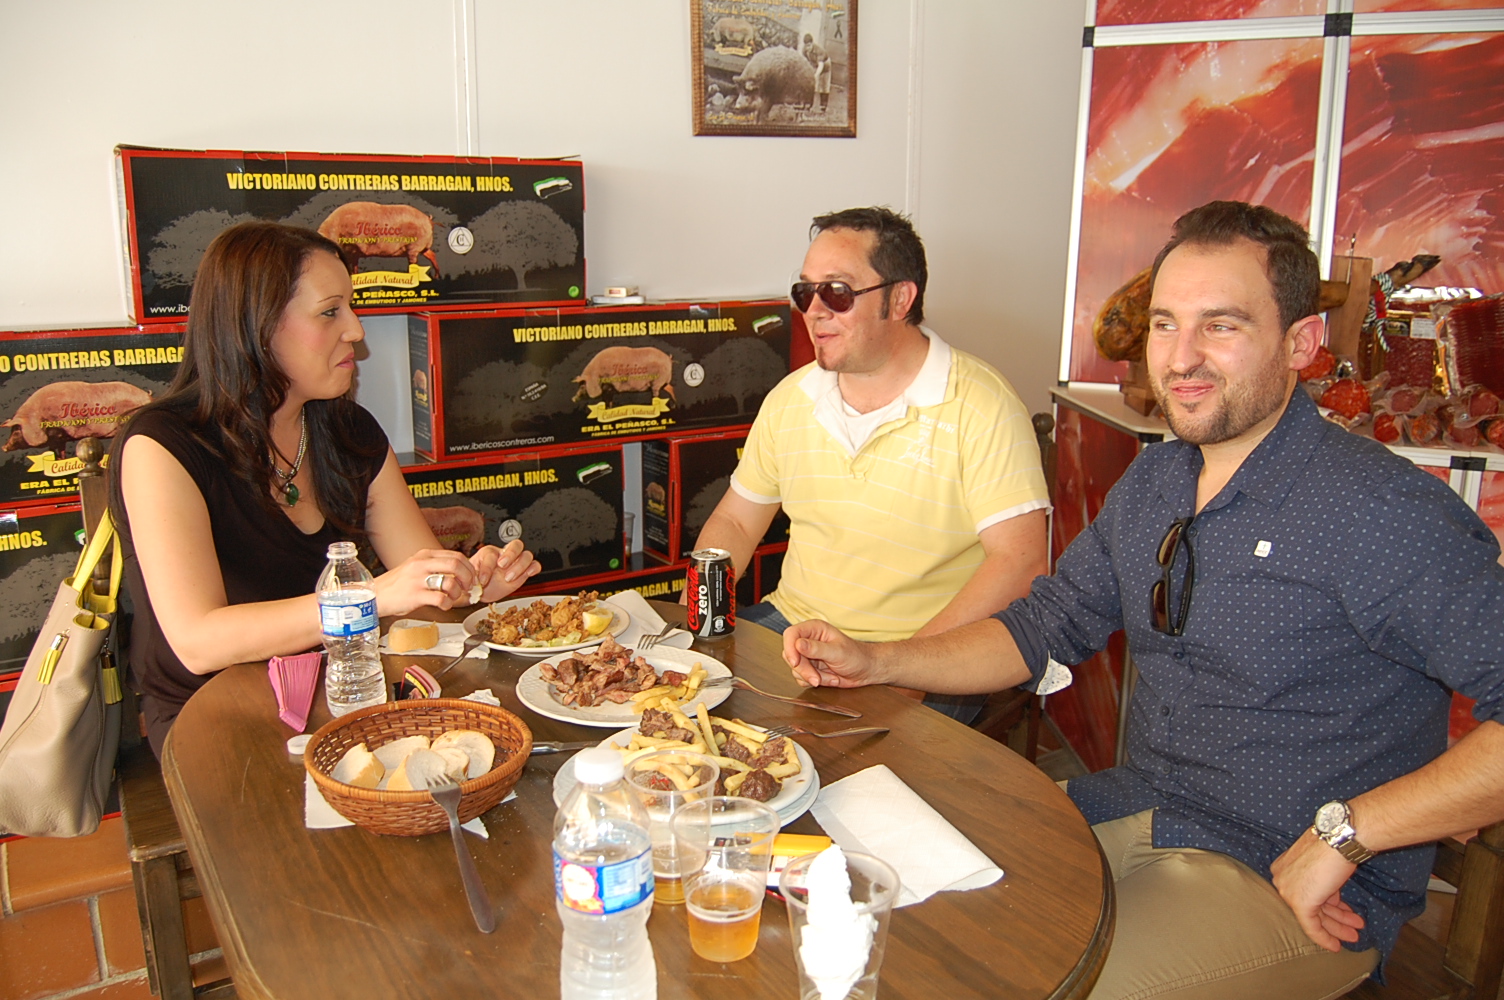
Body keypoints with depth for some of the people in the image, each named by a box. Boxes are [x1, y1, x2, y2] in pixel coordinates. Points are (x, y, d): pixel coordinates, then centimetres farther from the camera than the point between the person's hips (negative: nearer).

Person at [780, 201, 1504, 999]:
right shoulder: (1152, 483, 5)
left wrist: (1344, 832, -25)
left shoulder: (1383, 514, -20)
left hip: (1286, 881, -6)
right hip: (1132, 814, 7)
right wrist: (875, 662, 2)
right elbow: (1043, 625, 13)